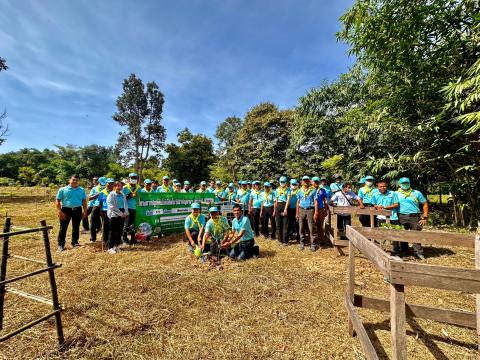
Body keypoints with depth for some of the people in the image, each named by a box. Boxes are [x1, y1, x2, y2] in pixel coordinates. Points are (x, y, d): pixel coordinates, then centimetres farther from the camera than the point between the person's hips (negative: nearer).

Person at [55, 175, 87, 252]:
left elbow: (84, 201, 9)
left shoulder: (81, 190, 7)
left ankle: (74, 242, 22)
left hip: (77, 210, 2)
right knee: (63, 227, 2)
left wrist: (85, 211, 4)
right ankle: (61, 244, 13)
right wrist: (59, 211, -10)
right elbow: (57, 201, -1)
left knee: (76, 227, 10)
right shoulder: (63, 189, 0)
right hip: (66, 210, -2)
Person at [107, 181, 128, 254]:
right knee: (113, 231, -1)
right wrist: (120, 213, -13)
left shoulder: (123, 195, 13)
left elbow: (125, 204, 14)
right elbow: (111, 206, -12)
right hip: (113, 215, -5)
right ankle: (110, 248, 9)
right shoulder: (111, 194, -5)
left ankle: (116, 246, 20)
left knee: (120, 231, 8)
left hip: (122, 215, 5)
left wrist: (125, 213, -2)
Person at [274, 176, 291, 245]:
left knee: (285, 224, -2)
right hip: (278, 206, 4)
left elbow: (288, 199, -9)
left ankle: (285, 241, 4)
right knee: (278, 224, 7)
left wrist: (285, 209, -18)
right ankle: (280, 239, 19)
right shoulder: (277, 190, 14)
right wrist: (274, 210, 14)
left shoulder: (288, 189, 1)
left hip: (285, 205, -4)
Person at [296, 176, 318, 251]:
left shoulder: (313, 190, 3)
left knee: (312, 228, -3)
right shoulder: (300, 191, 12)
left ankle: (313, 244, 5)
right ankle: (302, 243, 18)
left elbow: (315, 202, -1)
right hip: (302, 210, 3)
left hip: (310, 210, -3)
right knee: (301, 228, 7)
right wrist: (297, 213, 9)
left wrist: (316, 213, -8)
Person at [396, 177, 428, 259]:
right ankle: (404, 251, 22)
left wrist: (425, 217, 2)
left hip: (414, 217, 0)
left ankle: (419, 253, 6)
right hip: (401, 218, 0)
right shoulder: (397, 193, 5)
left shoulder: (417, 193, 7)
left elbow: (425, 204, 9)